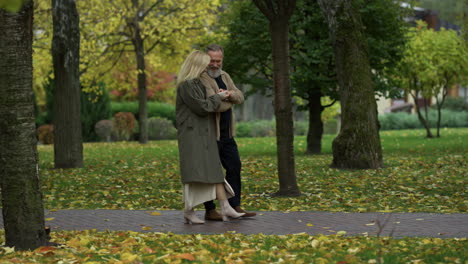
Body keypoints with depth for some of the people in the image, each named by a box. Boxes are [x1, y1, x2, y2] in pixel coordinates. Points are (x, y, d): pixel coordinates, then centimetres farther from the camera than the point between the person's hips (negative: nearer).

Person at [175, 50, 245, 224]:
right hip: (192, 134, -10)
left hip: (204, 135, 10)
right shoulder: (186, 85, -13)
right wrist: (218, 97, -4)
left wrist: (218, 97, 10)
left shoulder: (197, 83, 18)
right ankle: (189, 212, -6)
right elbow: (201, 107, -16)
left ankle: (225, 208, 7)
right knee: (195, 172, -10)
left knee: (214, 171, 6)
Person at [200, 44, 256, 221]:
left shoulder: (224, 76, 14)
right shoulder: (202, 79, -15)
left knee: (234, 167, 10)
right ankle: (210, 211, 6)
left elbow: (240, 97, 6)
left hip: (227, 133, 9)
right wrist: (228, 100, -5)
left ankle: (235, 207, 17)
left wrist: (228, 94, -16)